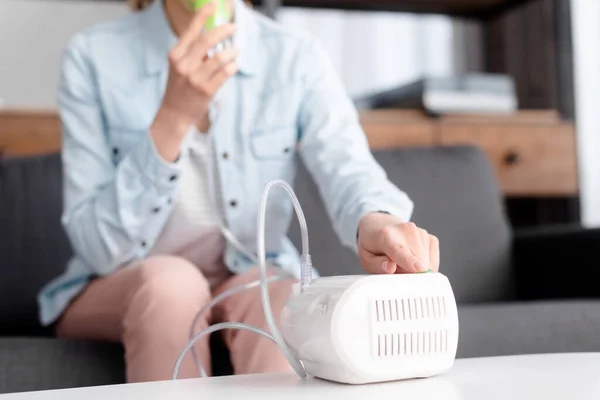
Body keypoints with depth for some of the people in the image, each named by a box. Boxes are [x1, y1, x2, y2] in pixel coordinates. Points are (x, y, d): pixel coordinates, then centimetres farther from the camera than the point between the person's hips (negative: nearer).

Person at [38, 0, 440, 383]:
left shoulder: (297, 57, -6)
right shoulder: (93, 56, -11)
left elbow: (349, 166, -24)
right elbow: (98, 246, -15)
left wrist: (376, 221, -48)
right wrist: (174, 115, -27)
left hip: (255, 285, 1)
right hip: (119, 291, 0)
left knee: (277, 292, -31)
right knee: (170, 282, -31)